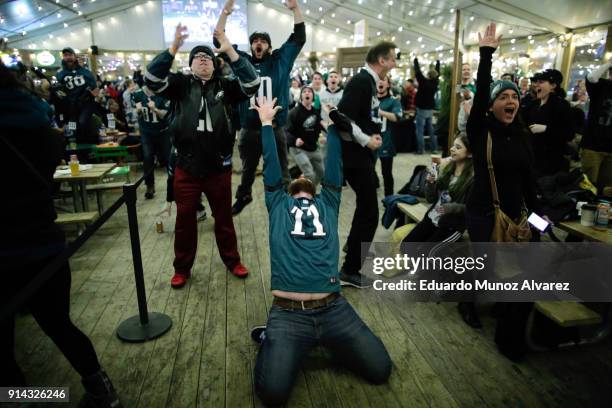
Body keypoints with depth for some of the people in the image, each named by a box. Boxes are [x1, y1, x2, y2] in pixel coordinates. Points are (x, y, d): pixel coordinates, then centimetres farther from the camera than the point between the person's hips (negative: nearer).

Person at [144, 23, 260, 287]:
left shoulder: (225, 86, 4)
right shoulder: (181, 84, 4)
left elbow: (252, 83, -11)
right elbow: (151, 78, -12)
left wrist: (230, 51, -18)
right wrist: (173, 48, -21)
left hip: (219, 167, 0)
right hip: (186, 167, 0)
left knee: (224, 217, 14)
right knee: (184, 219, 10)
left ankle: (232, 261, 31)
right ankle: (182, 268, 27)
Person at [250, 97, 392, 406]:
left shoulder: (328, 202, 20)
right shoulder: (278, 203, 17)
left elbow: (334, 164, 19)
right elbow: (271, 165, 17)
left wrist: (332, 123, 26)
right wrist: (266, 122, 20)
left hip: (333, 308, 2)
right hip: (287, 312, -2)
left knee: (380, 370, -4)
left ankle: (325, 342, 20)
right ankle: (270, 338, 14)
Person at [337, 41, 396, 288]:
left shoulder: (368, 81, 12)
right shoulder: (361, 81, -18)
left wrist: (373, 136, 3)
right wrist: (367, 141, -18)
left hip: (361, 154, 10)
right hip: (356, 155, -10)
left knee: (366, 205, 25)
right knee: (369, 212, -4)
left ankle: (354, 246, 46)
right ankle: (349, 271, 6)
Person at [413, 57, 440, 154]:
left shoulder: (423, 81, -14)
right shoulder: (435, 82, 2)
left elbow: (418, 71, -8)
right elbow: (437, 72, 18)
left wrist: (416, 60, 4)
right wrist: (438, 62, 31)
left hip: (422, 109, -6)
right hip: (430, 109, 6)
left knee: (420, 130, -5)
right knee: (431, 129, 12)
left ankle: (420, 149, -7)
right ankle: (434, 148, 14)